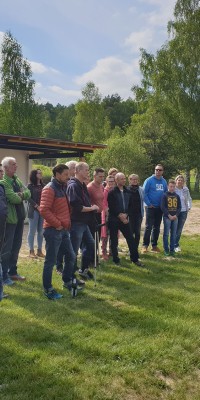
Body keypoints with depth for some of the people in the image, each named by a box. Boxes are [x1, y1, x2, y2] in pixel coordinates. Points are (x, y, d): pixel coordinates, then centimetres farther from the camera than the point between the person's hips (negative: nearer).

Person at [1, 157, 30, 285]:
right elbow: (14, 198, -25)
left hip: (19, 217, 9)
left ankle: (12, 272, 29)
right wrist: (21, 196, -6)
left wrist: (20, 194, -14)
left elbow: (28, 193, 6)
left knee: (16, 247, 16)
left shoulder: (17, 180, 13)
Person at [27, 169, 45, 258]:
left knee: (41, 231, 7)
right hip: (34, 211, -4)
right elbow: (29, 198, -7)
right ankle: (31, 251, 6)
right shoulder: (30, 186, 0)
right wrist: (37, 206, -15)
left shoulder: (43, 186, 12)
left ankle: (39, 250, 15)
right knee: (32, 231, -1)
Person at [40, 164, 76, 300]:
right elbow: (44, 210, -25)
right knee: (51, 261, 0)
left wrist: (67, 223, 14)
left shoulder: (62, 188, 15)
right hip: (53, 230, -9)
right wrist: (57, 224, -18)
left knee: (71, 256, 16)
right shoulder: (49, 189, -15)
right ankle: (48, 289, 12)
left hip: (64, 229, 9)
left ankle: (67, 281, 34)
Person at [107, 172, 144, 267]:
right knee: (114, 241, 4)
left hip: (125, 219, 4)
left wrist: (125, 215, -5)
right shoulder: (112, 192, -7)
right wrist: (120, 215, -14)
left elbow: (129, 205, 9)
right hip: (114, 219, -4)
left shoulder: (127, 192, 9)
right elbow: (111, 207, -11)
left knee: (131, 239, 3)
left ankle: (135, 259, 13)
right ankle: (116, 260, 17)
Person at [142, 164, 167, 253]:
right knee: (148, 227, -7)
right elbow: (144, 193, -10)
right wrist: (149, 204, -14)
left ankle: (154, 245, 20)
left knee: (157, 227, 11)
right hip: (150, 207, -5)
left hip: (160, 208, 5)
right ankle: (145, 245, 0)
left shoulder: (164, 182, 7)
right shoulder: (149, 180, -8)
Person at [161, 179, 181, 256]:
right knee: (166, 234, -1)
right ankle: (166, 249, 6)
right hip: (167, 217, -4)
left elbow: (179, 207, 9)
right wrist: (169, 215, -13)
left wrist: (176, 215, -6)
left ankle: (172, 249, 14)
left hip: (175, 217, 4)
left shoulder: (177, 196, 9)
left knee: (173, 234, 6)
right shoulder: (165, 195, -3)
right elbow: (162, 207, -8)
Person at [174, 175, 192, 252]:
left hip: (183, 212, 3)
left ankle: (175, 244, 22)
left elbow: (189, 199, 15)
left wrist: (189, 207, 6)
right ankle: (176, 245, 14)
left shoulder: (186, 190, 2)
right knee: (174, 229, 3)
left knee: (180, 229, 8)